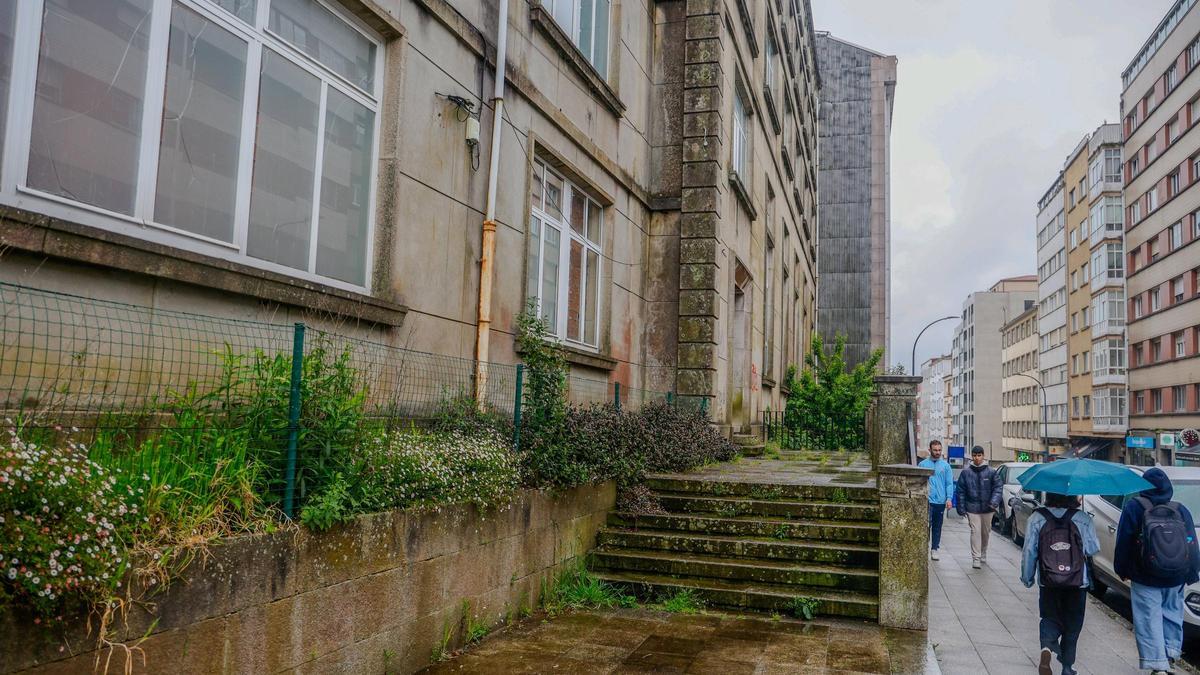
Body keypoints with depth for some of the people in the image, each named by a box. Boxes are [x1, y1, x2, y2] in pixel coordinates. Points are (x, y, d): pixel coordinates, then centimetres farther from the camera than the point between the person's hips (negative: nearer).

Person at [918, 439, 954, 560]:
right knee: (927, 525, -11)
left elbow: (949, 483, 4)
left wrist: (949, 498, -7)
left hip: (941, 501, 3)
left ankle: (934, 549, 19)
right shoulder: (923, 464, 1)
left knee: (937, 527, 10)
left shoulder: (946, 465, 6)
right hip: (927, 501, -2)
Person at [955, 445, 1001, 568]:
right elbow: (960, 491, 1)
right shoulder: (965, 472, -2)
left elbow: (998, 487, -2)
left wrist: (994, 502, -17)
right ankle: (976, 558, -8)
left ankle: (983, 555, 35)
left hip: (987, 508, 2)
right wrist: (961, 508, -2)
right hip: (972, 508, -2)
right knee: (975, 532, -9)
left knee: (985, 532, 16)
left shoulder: (991, 472, -1)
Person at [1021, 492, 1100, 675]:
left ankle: (1047, 647, -13)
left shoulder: (1036, 519, -9)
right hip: (1078, 583, 0)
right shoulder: (1083, 519, -10)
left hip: (1048, 583, 0)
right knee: (1072, 624, 15)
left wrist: (1027, 577, 5)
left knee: (1050, 618, 15)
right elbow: (1093, 549, -5)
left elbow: (1029, 551, -6)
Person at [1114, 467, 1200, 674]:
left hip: (1145, 580, -4)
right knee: (1172, 615, 20)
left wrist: (1122, 570, 2)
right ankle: (1170, 656, 22)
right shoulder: (1181, 510, 2)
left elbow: (1123, 542, -8)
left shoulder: (1134, 507, -9)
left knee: (1149, 620, 0)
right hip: (1175, 579, 4)